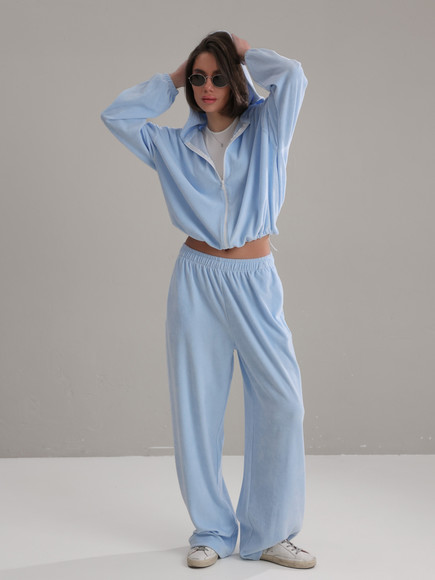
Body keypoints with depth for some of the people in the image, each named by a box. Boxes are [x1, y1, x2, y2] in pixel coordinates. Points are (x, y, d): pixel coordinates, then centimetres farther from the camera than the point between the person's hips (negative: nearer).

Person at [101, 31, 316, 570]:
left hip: (253, 281, -1)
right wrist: (171, 79, 14)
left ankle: (269, 532, 6)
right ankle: (211, 531, 15)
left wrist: (245, 53, 7)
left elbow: (292, 75, -10)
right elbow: (117, 115, 11)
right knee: (197, 404, 2)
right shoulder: (176, 145, 12)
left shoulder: (264, 129, 6)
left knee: (281, 399, -7)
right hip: (197, 278, 1)